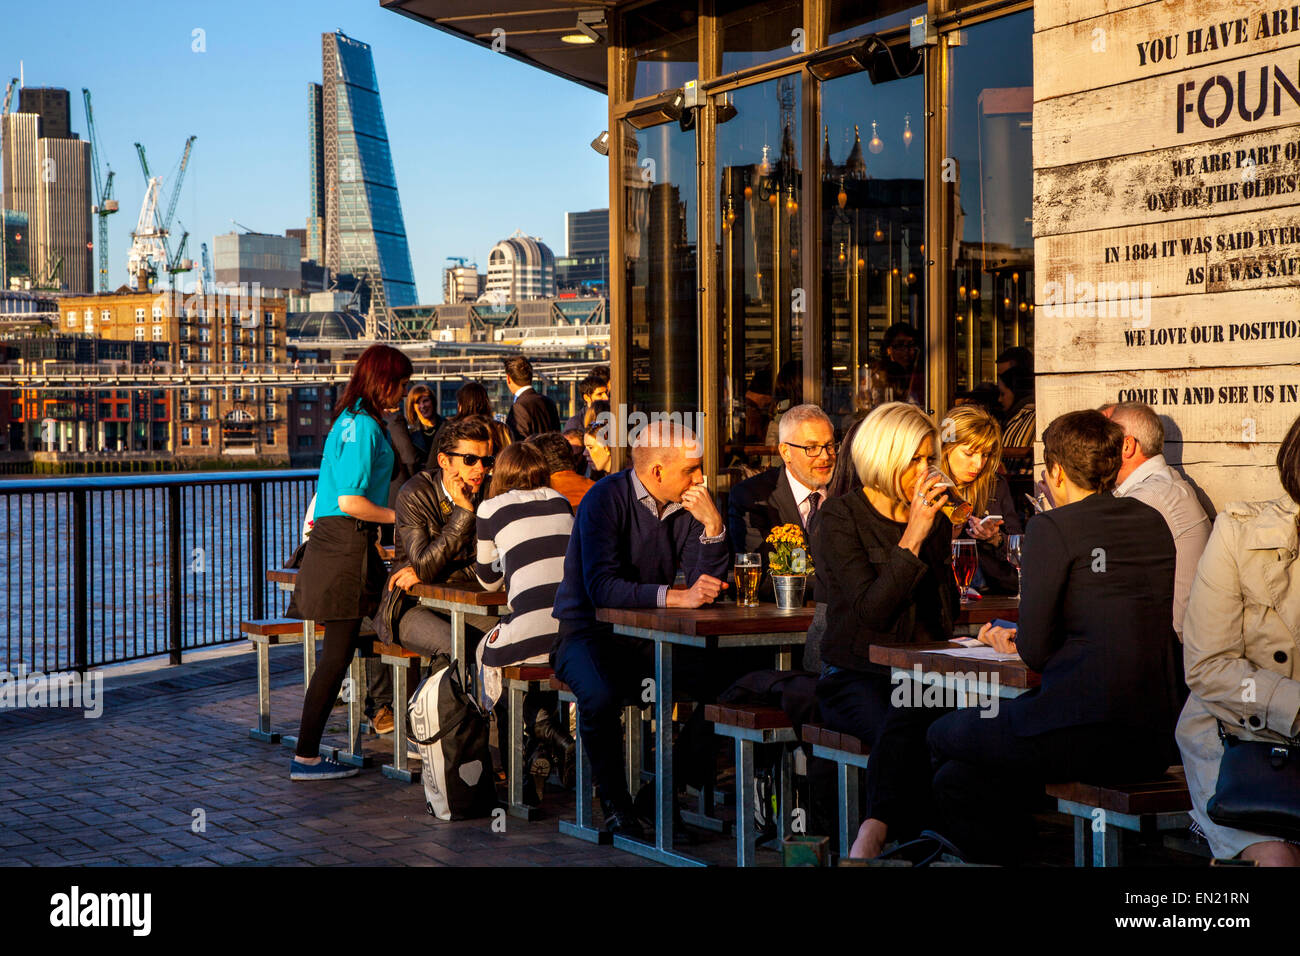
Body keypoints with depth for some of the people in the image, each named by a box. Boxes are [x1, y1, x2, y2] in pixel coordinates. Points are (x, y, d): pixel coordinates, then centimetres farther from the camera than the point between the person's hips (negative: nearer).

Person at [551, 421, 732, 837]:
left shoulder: (687, 505, 2)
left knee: (723, 682, -17)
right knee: (601, 697, -36)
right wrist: (677, 596, -34)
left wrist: (713, 525, -17)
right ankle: (614, 802, -11)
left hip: (651, 635, 6)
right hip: (589, 631, -5)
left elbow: (707, 585, -4)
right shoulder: (606, 498, -15)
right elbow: (601, 587, -27)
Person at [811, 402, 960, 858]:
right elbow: (871, 610, -13)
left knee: (906, 720, -35)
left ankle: (872, 836, -43)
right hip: (854, 676, -3)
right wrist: (913, 537, -16)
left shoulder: (936, 521, 16)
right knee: (903, 734, -37)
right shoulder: (840, 517, -1)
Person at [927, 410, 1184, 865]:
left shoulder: (1052, 528, -6)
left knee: (943, 734, 16)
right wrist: (1026, 641, 29)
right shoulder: (1153, 522, 14)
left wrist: (1015, 644, 17)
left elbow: (1036, 651, -7)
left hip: (1088, 733, -7)